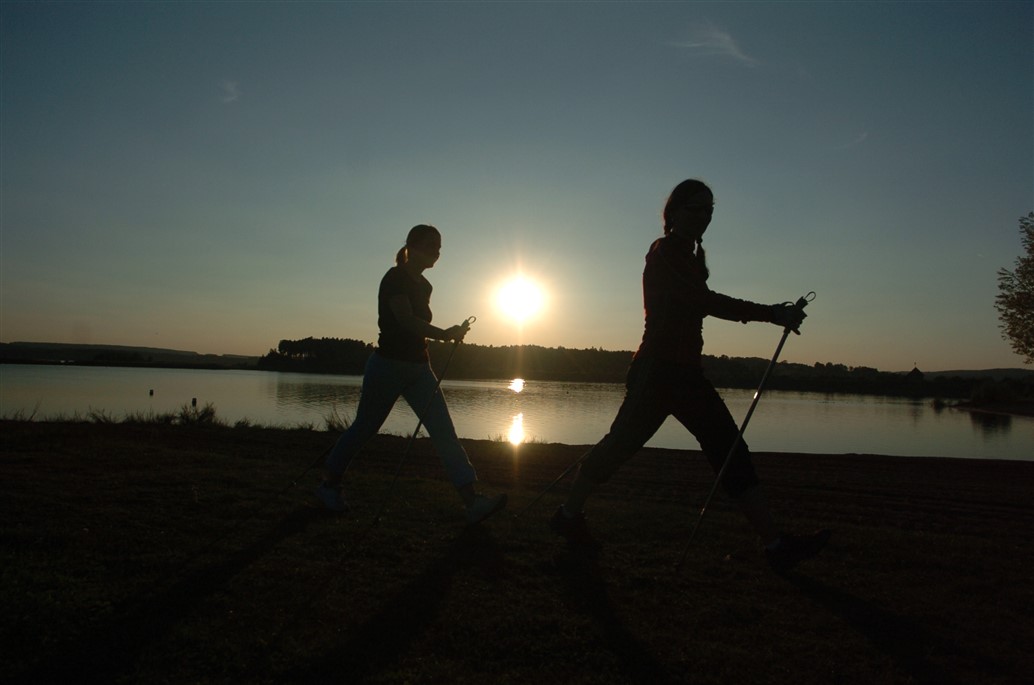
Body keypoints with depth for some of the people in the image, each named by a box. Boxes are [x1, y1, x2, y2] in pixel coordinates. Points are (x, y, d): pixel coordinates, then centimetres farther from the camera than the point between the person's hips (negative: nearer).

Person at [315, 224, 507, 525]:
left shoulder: (424, 285, 12)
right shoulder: (395, 278, -12)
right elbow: (406, 320, -26)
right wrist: (446, 334, -32)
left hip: (418, 367, 7)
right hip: (388, 364, -7)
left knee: (443, 431, -5)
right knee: (364, 427, 7)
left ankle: (472, 502, -11)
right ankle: (329, 484, 30)